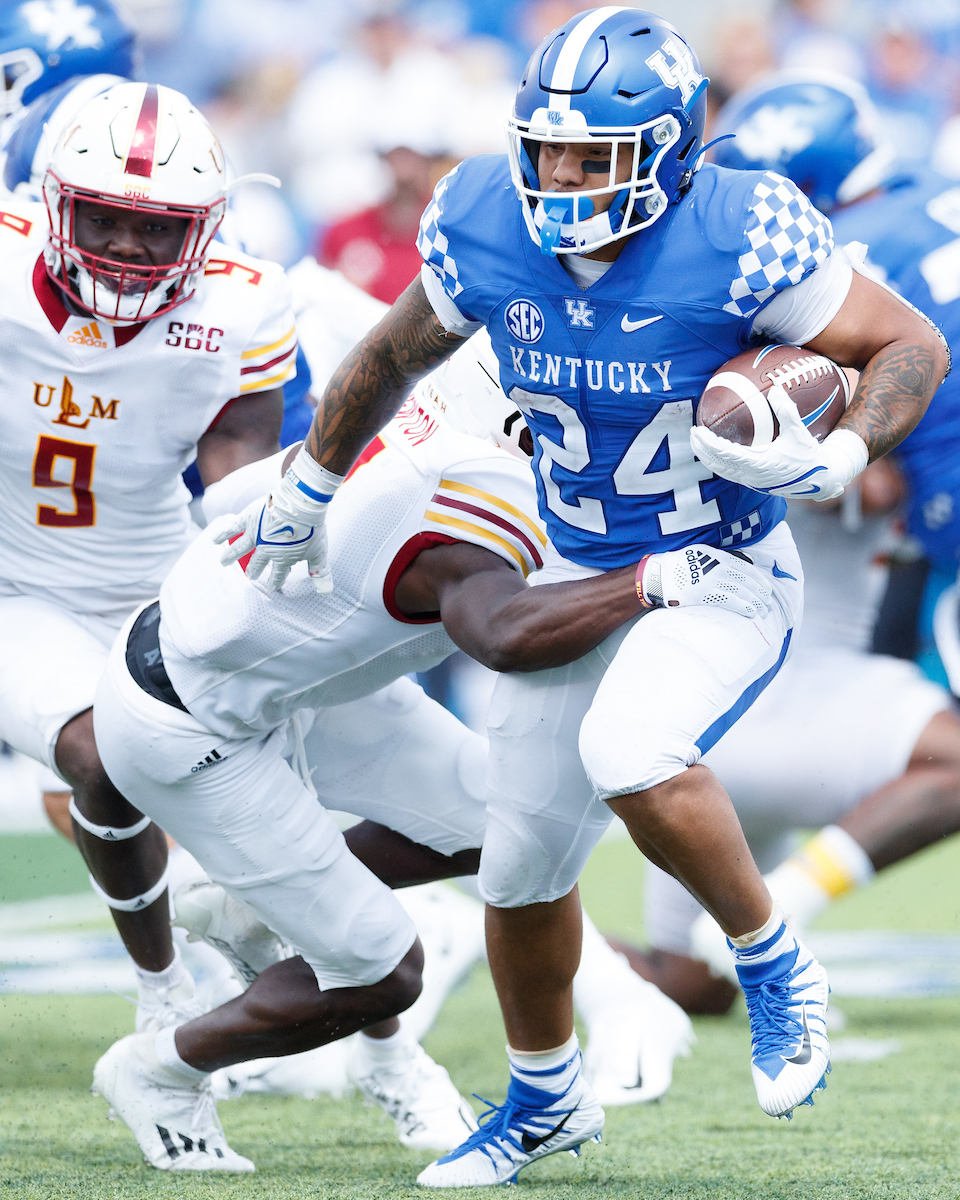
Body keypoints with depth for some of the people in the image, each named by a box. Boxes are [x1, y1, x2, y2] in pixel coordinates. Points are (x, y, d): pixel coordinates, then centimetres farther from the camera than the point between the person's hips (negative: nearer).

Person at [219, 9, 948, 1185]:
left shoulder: (737, 243, -26)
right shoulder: (487, 228, -14)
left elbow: (911, 347, -14)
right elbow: (399, 350, 8)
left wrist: (833, 459, -32)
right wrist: (308, 489, 19)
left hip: (724, 576, -5)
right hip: (579, 574, 5)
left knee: (627, 754, -34)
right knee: (521, 865, 11)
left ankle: (773, 967, -7)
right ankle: (545, 1099, 39)